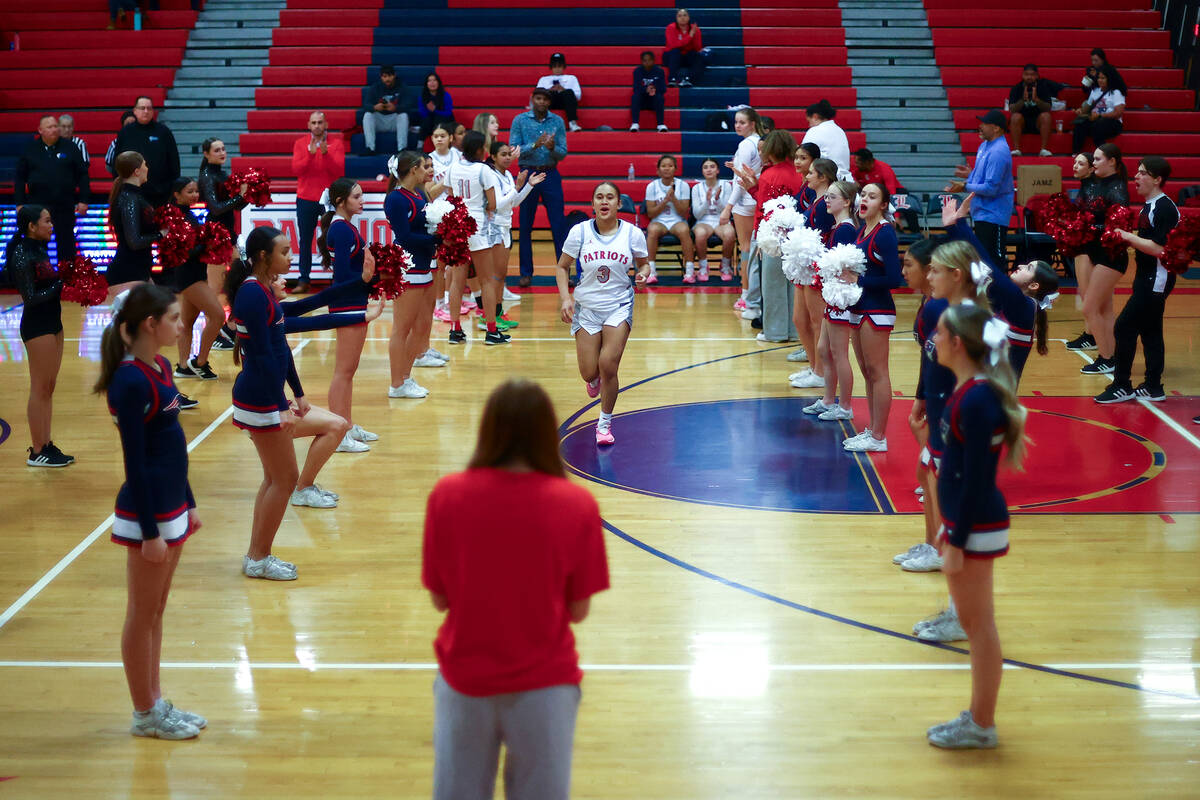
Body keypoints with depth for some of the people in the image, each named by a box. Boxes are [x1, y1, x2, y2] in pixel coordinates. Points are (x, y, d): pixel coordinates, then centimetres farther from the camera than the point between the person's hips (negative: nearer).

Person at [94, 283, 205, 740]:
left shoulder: (159, 369, 8)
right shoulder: (131, 382, -19)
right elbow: (134, 462, -19)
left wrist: (188, 504, 18)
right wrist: (150, 531, -18)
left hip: (170, 507, 9)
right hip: (147, 513, -9)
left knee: (156, 611, 16)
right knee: (143, 615, 4)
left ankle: (155, 703, 27)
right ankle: (145, 714, 15)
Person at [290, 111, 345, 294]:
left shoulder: (336, 144, 2)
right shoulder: (300, 144, 6)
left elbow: (339, 170, -9)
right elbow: (296, 169, -6)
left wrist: (326, 153, -21)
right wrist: (310, 154, -19)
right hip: (306, 199, 1)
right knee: (305, 241, 2)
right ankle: (303, 280, 5)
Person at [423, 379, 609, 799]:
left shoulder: (447, 495, -10)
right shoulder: (577, 505, -12)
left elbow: (439, 599, -3)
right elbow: (578, 610, -7)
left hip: (464, 680, 1)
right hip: (544, 684, -1)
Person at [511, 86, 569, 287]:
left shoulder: (557, 122, 5)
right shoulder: (520, 121, 1)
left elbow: (563, 153, 2)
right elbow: (513, 150, -6)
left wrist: (552, 148, -19)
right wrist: (535, 145, -20)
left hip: (551, 175, 1)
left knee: (558, 225, -1)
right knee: (525, 227, 3)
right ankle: (526, 273, 12)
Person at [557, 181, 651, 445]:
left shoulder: (632, 233, -5)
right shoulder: (580, 232, -5)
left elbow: (644, 264, 10)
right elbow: (563, 267, 4)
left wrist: (643, 274, -13)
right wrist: (565, 298, -9)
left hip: (619, 306, -1)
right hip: (586, 307, 1)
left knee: (608, 366, -14)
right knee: (589, 373, -1)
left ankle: (605, 423, 8)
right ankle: (596, 379, 40)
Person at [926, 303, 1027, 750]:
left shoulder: (977, 401, -23)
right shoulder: (969, 389, 6)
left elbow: (976, 480, -22)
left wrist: (957, 543, -18)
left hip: (976, 528, -10)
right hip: (965, 521, 10)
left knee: (979, 626, 3)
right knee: (973, 624, 18)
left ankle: (982, 726, 16)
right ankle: (978, 717, 30)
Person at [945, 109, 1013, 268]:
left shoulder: (998, 152, -21)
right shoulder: (985, 146, 11)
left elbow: (991, 188, -24)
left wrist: (965, 187, -17)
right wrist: (971, 174, 9)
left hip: (992, 215, -11)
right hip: (982, 212, 11)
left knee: (995, 259, -8)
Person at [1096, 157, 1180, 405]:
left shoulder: (1164, 209, -17)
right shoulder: (1148, 207, 13)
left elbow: (1159, 248, -24)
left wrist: (1129, 236, -18)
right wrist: (1127, 237, 4)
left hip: (1156, 280, -10)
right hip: (1147, 279, 10)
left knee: (1124, 328, -9)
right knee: (1149, 332, 13)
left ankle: (1121, 386, -3)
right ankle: (1153, 387, 19)